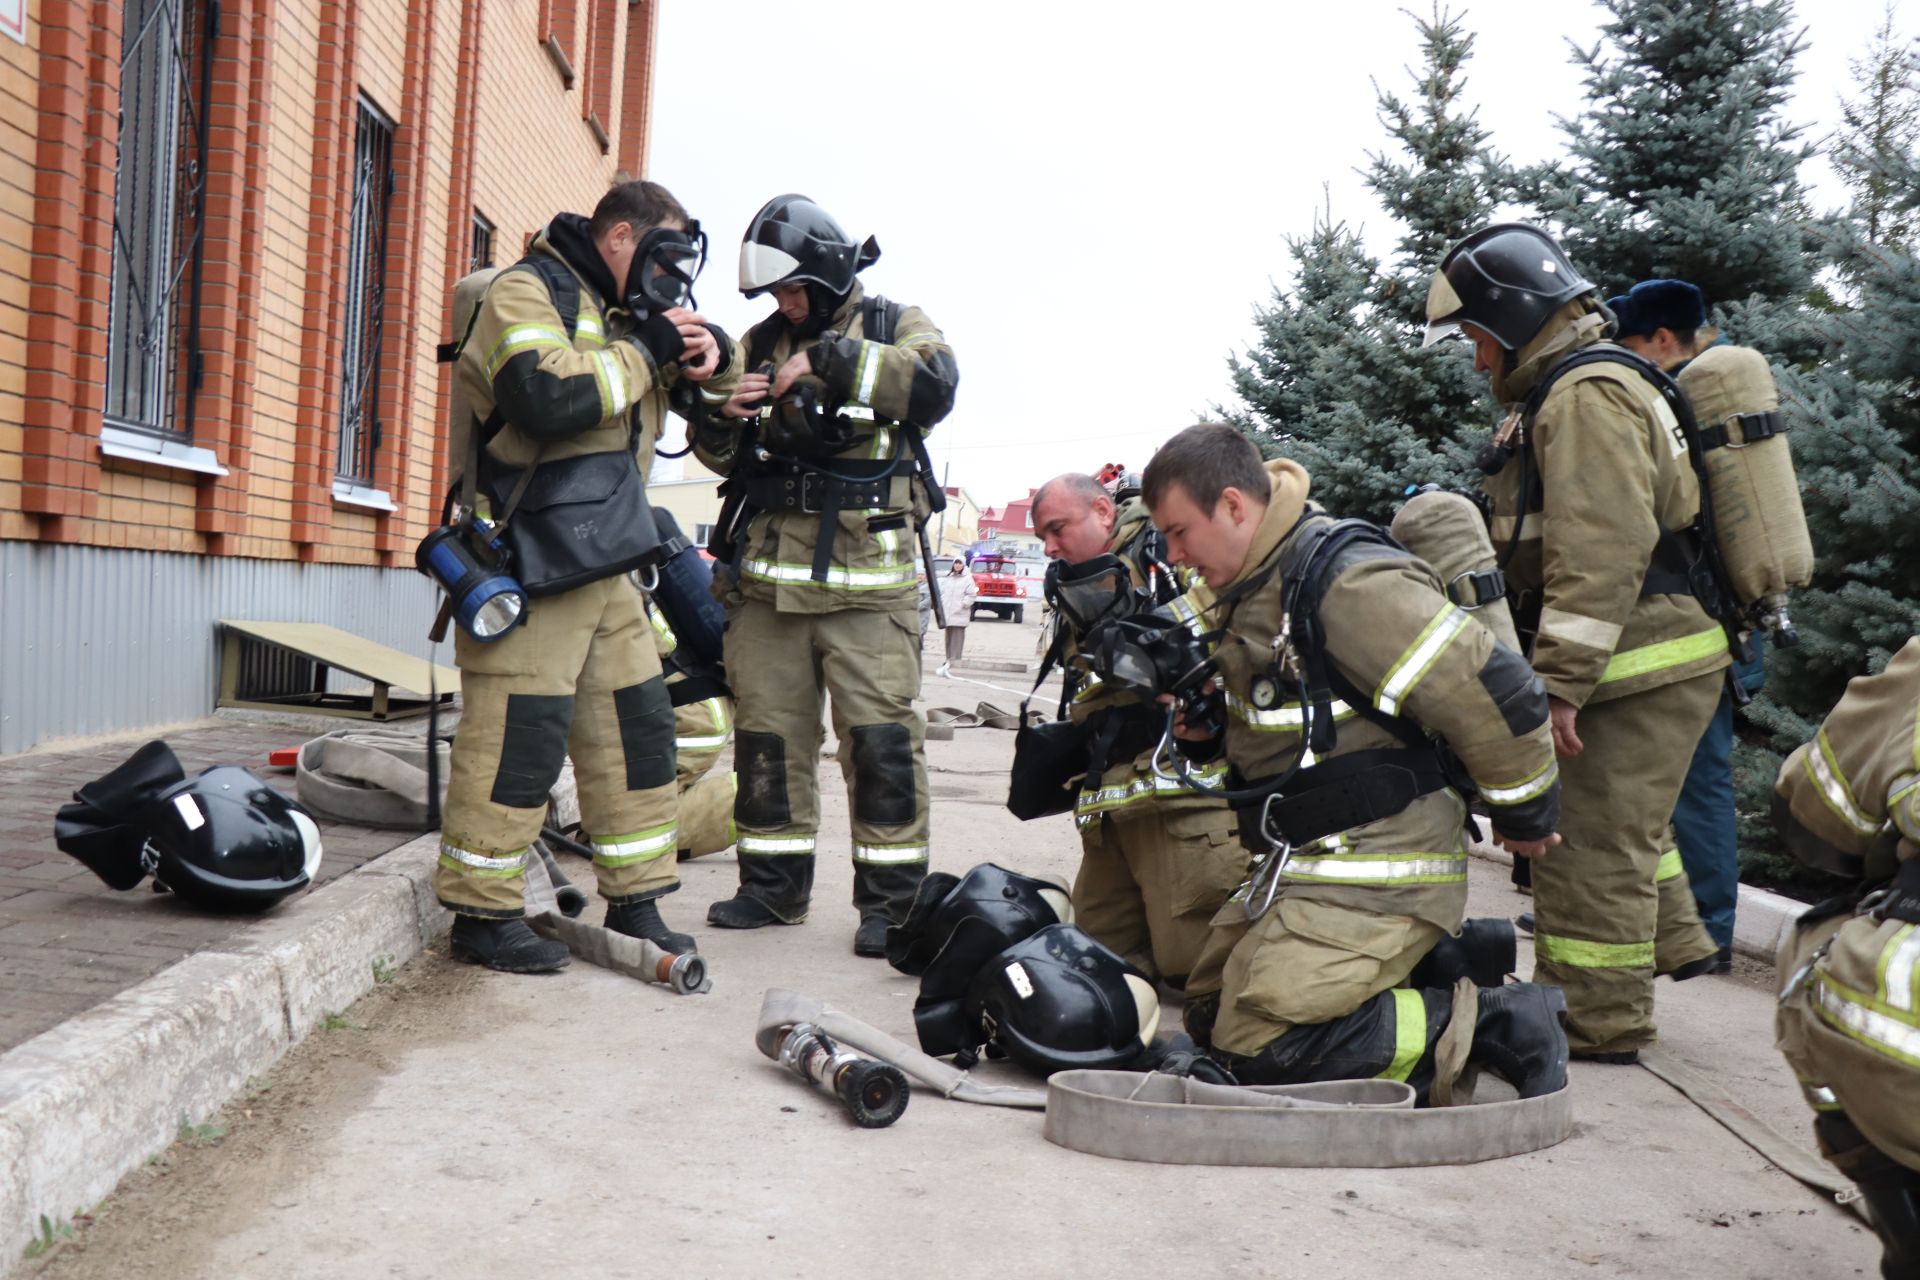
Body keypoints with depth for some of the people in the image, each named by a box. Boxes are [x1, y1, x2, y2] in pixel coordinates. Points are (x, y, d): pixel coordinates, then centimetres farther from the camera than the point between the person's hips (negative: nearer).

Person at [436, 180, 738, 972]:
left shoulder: (621, 312, 20)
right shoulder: (525, 292, -7)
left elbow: (711, 389, 29)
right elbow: (546, 394, -27)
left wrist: (711, 353, 5)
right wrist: (645, 352, -15)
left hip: (604, 566, 9)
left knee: (637, 729, 10)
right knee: (517, 738, -8)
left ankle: (634, 905, 20)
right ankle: (481, 915, 4)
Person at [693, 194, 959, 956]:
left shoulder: (894, 327, 7)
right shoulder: (761, 343, 18)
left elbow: (934, 385, -16)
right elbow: (721, 456, 20)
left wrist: (828, 361, -17)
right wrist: (723, 417, -3)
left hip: (863, 578, -4)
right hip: (768, 574, 4)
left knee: (879, 736, -7)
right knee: (767, 733, 7)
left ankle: (891, 898, 3)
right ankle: (773, 885, 20)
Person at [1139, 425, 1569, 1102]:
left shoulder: (1350, 581, -21)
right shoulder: (1256, 586, 11)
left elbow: (1496, 693, -20)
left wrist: (1526, 816, -6)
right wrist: (1213, 728, 6)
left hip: (1376, 878, -10)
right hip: (1303, 865, 10)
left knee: (1259, 1045, -17)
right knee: (1209, 1016, 11)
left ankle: (1492, 1024, -6)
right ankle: (1445, 976, 13)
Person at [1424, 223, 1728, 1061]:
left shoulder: (1587, 396, -15)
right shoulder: (1564, 394, 20)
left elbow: (1600, 555, -25)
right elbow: (1546, 549, 24)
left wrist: (1559, 685, -25)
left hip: (1642, 666, -11)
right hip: (1654, 658, 11)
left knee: (1590, 842, -4)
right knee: (1620, 823, 24)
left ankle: (1596, 1023, 5)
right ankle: (1672, 945, 38)